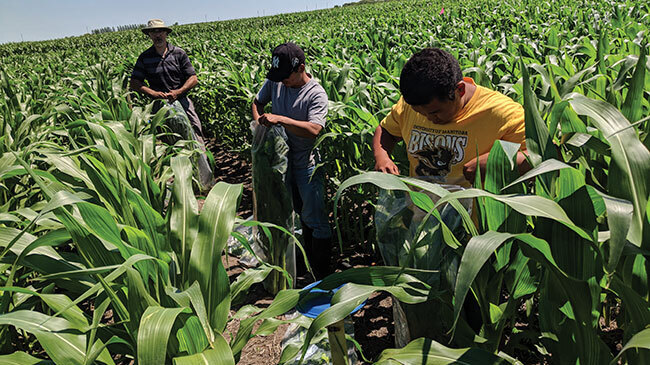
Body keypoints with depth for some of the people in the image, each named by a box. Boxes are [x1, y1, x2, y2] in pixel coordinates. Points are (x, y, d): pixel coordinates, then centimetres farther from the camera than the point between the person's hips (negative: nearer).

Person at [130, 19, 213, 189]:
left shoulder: (179, 53, 3)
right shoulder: (145, 57, 5)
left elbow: (193, 79, 0)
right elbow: (134, 83, 4)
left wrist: (178, 91, -17)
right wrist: (153, 93, -14)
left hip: (181, 101, -1)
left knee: (196, 142, -5)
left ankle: (207, 183, 2)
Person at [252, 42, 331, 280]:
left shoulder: (316, 94, -18)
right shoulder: (274, 83, 0)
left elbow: (314, 130, -30)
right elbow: (257, 102, 16)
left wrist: (280, 119, -32)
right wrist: (259, 123, -3)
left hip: (307, 164, -6)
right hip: (282, 160, 6)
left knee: (315, 218, -1)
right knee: (301, 213, 20)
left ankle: (322, 272, 11)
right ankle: (309, 259, 37)